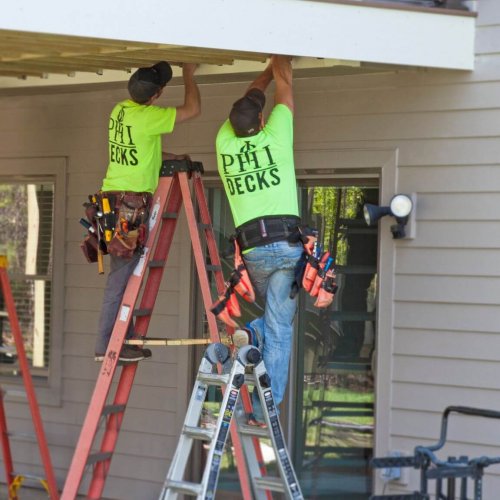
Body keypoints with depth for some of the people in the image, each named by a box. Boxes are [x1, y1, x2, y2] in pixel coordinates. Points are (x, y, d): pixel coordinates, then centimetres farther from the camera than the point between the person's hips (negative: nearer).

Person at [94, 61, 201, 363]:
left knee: (126, 272, 12)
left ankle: (126, 339, 16)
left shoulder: (120, 111, 9)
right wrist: (189, 75, 2)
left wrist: (171, 157, 14)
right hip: (131, 204, -9)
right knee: (122, 274, -7)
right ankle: (107, 345, -6)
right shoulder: (146, 117, -17)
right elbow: (193, 109, -11)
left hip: (114, 199, 9)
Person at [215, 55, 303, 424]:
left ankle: (252, 333, -7)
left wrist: (270, 68, 38)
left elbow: (247, 100, 27)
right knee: (280, 328, -1)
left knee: (278, 314, 25)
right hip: (287, 244, -3)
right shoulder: (274, 137, 0)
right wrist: (280, 59, 31)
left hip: (253, 249, 3)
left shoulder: (225, 142, 8)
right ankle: (264, 409, -7)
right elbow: (284, 86, 14)